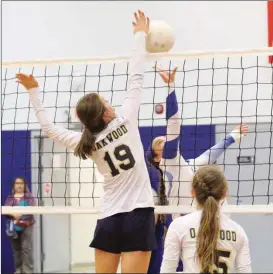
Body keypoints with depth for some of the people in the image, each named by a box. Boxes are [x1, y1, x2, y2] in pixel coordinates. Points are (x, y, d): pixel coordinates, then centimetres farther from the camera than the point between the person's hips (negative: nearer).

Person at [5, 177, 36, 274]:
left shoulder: (29, 196, 7)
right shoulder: (10, 198, 11)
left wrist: (21, 213, -22)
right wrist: (13, 214, -21)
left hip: (26, 225, -3)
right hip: (13, 226, 3)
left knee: (26, 247, -12)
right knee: (16, 249, 7)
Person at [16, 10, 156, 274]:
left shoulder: (87, 142, 3)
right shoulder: (125, 122, -6)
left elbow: (49, 128, 15)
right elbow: (136, 78, 0)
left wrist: (33, 91, 21)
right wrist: (141, 34, 8)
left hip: (109, 220, 4)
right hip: (138, 215, -4)